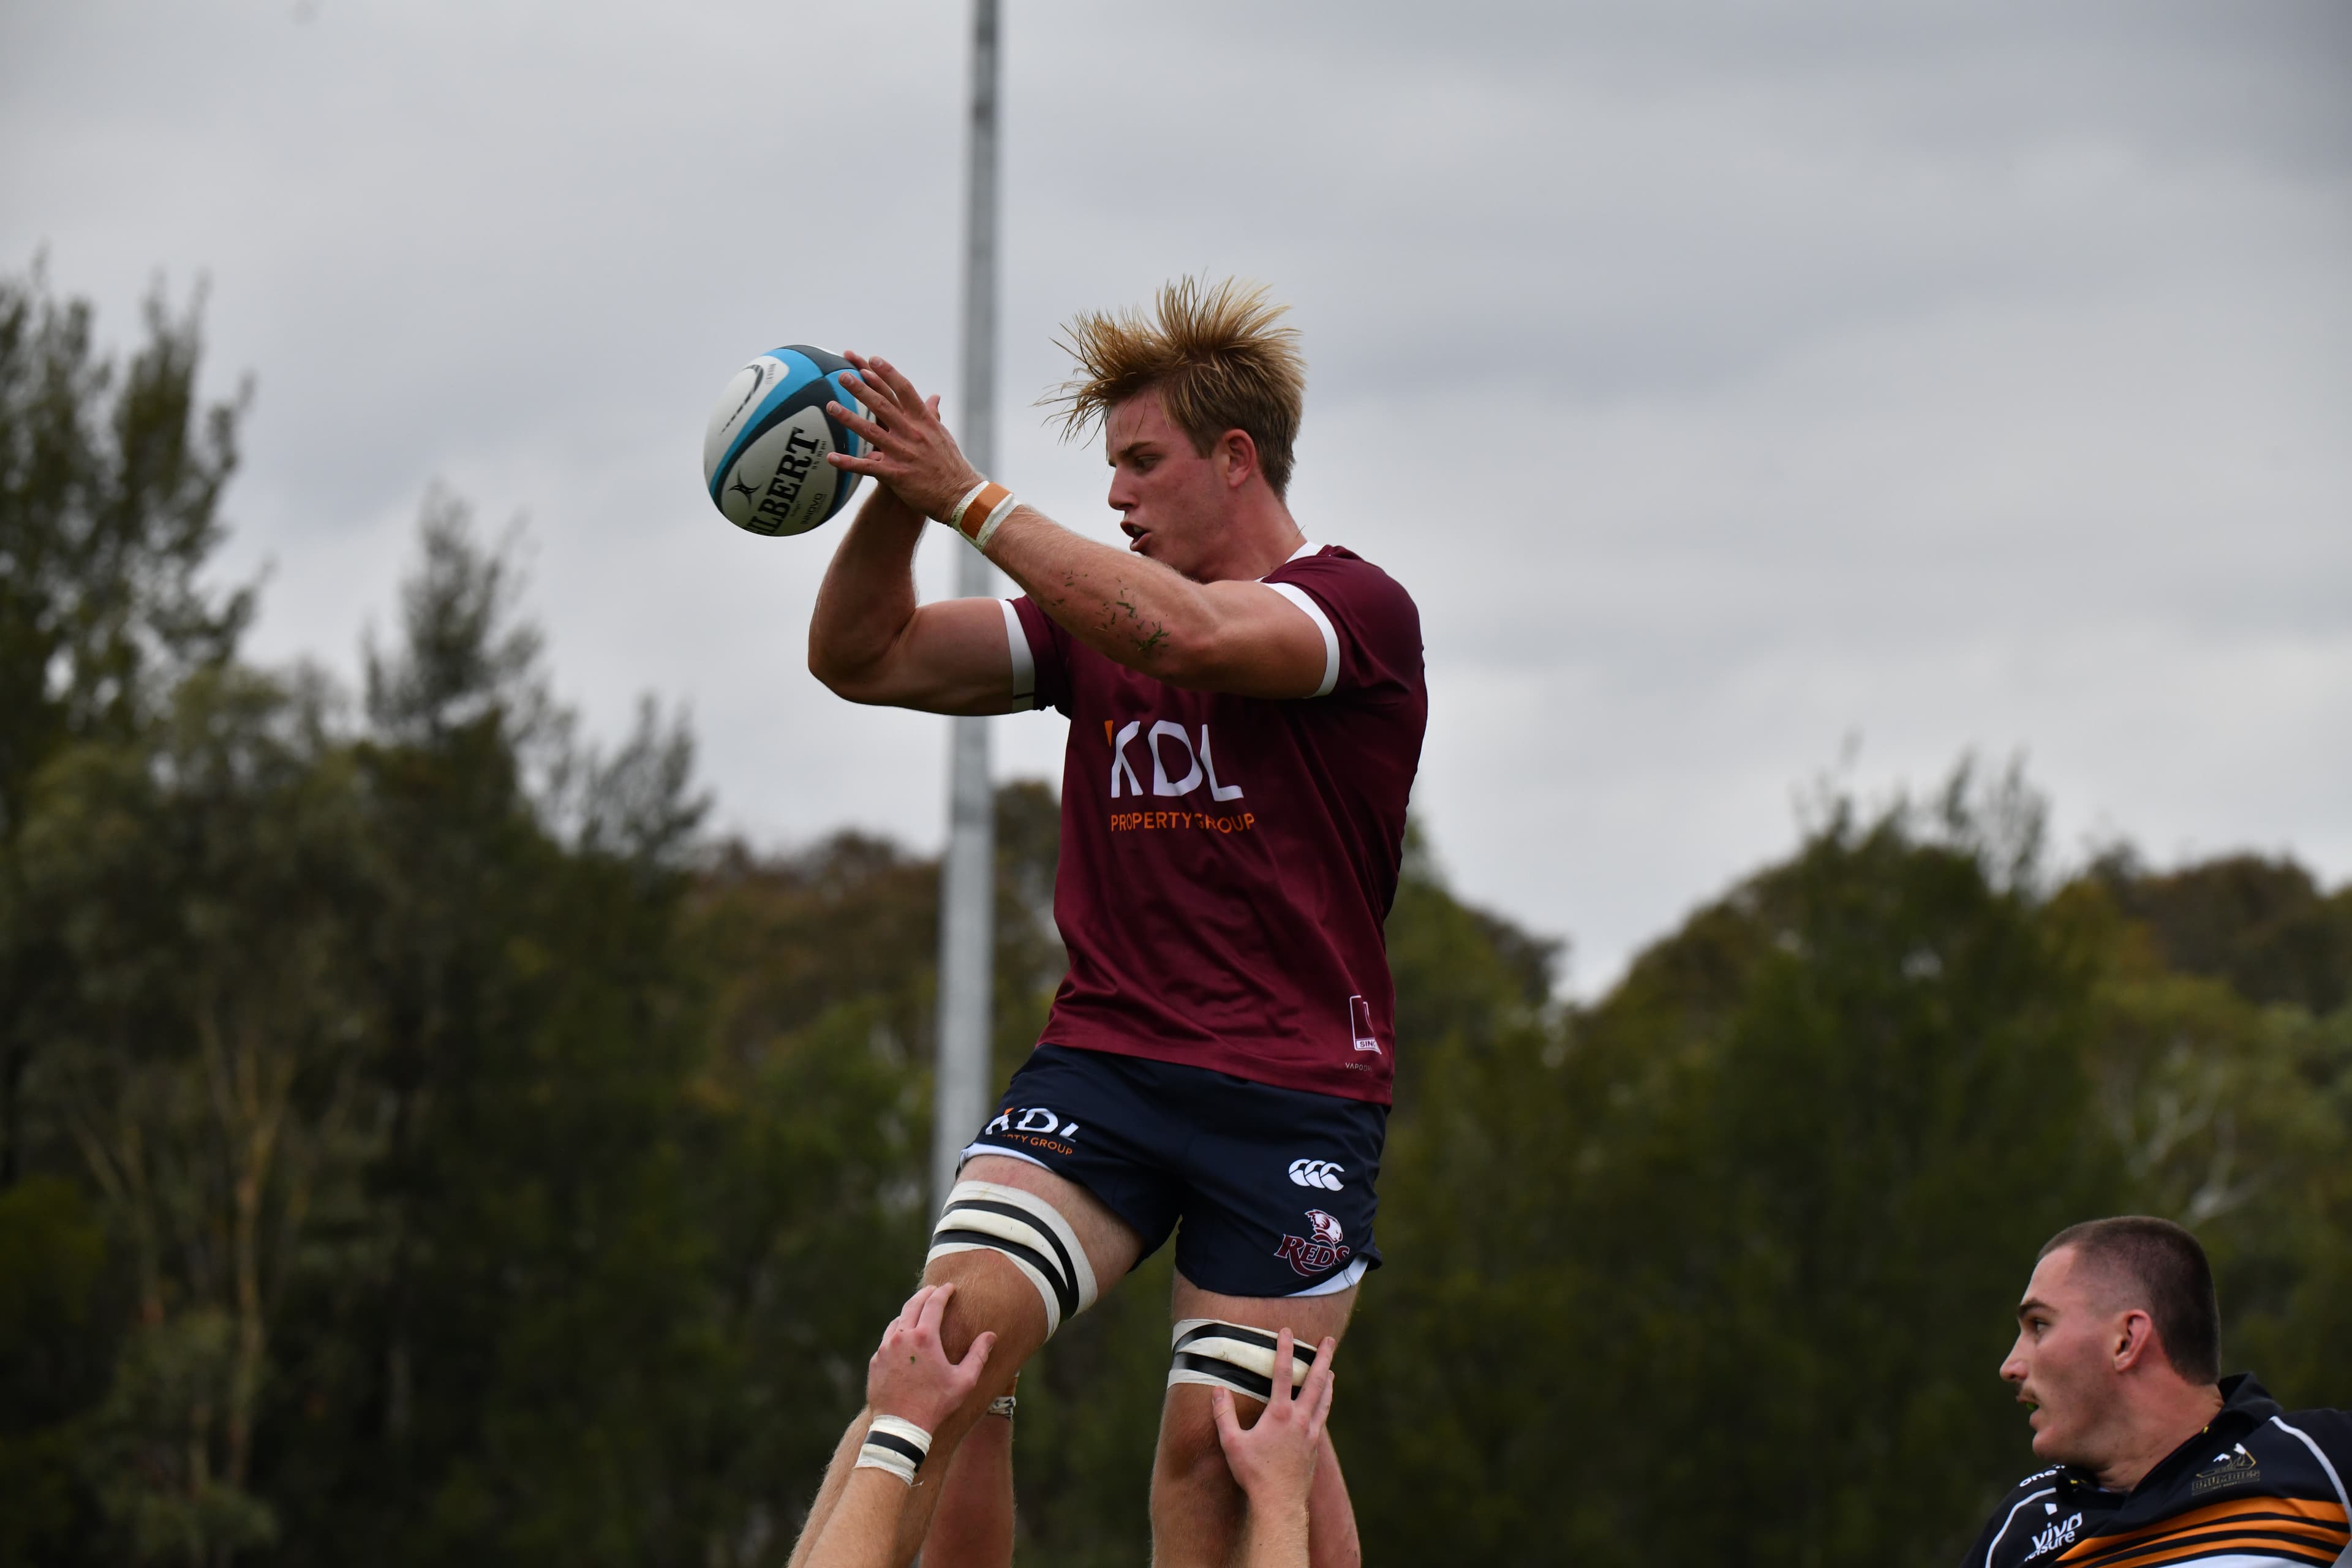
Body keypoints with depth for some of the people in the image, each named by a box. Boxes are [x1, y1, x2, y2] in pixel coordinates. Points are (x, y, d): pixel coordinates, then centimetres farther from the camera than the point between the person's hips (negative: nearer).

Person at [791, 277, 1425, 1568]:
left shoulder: (1359, 612, -5)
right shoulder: (1101, 612, 14)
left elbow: (1178, 636, -25)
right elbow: (863, 661, 10)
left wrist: (970, 499, -23)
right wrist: (894, 501, -8)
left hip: (1294, 1095, -4)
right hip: (1101, 1061, 4)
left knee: (1231, 1443, -7)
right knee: (955, 1329, -18)